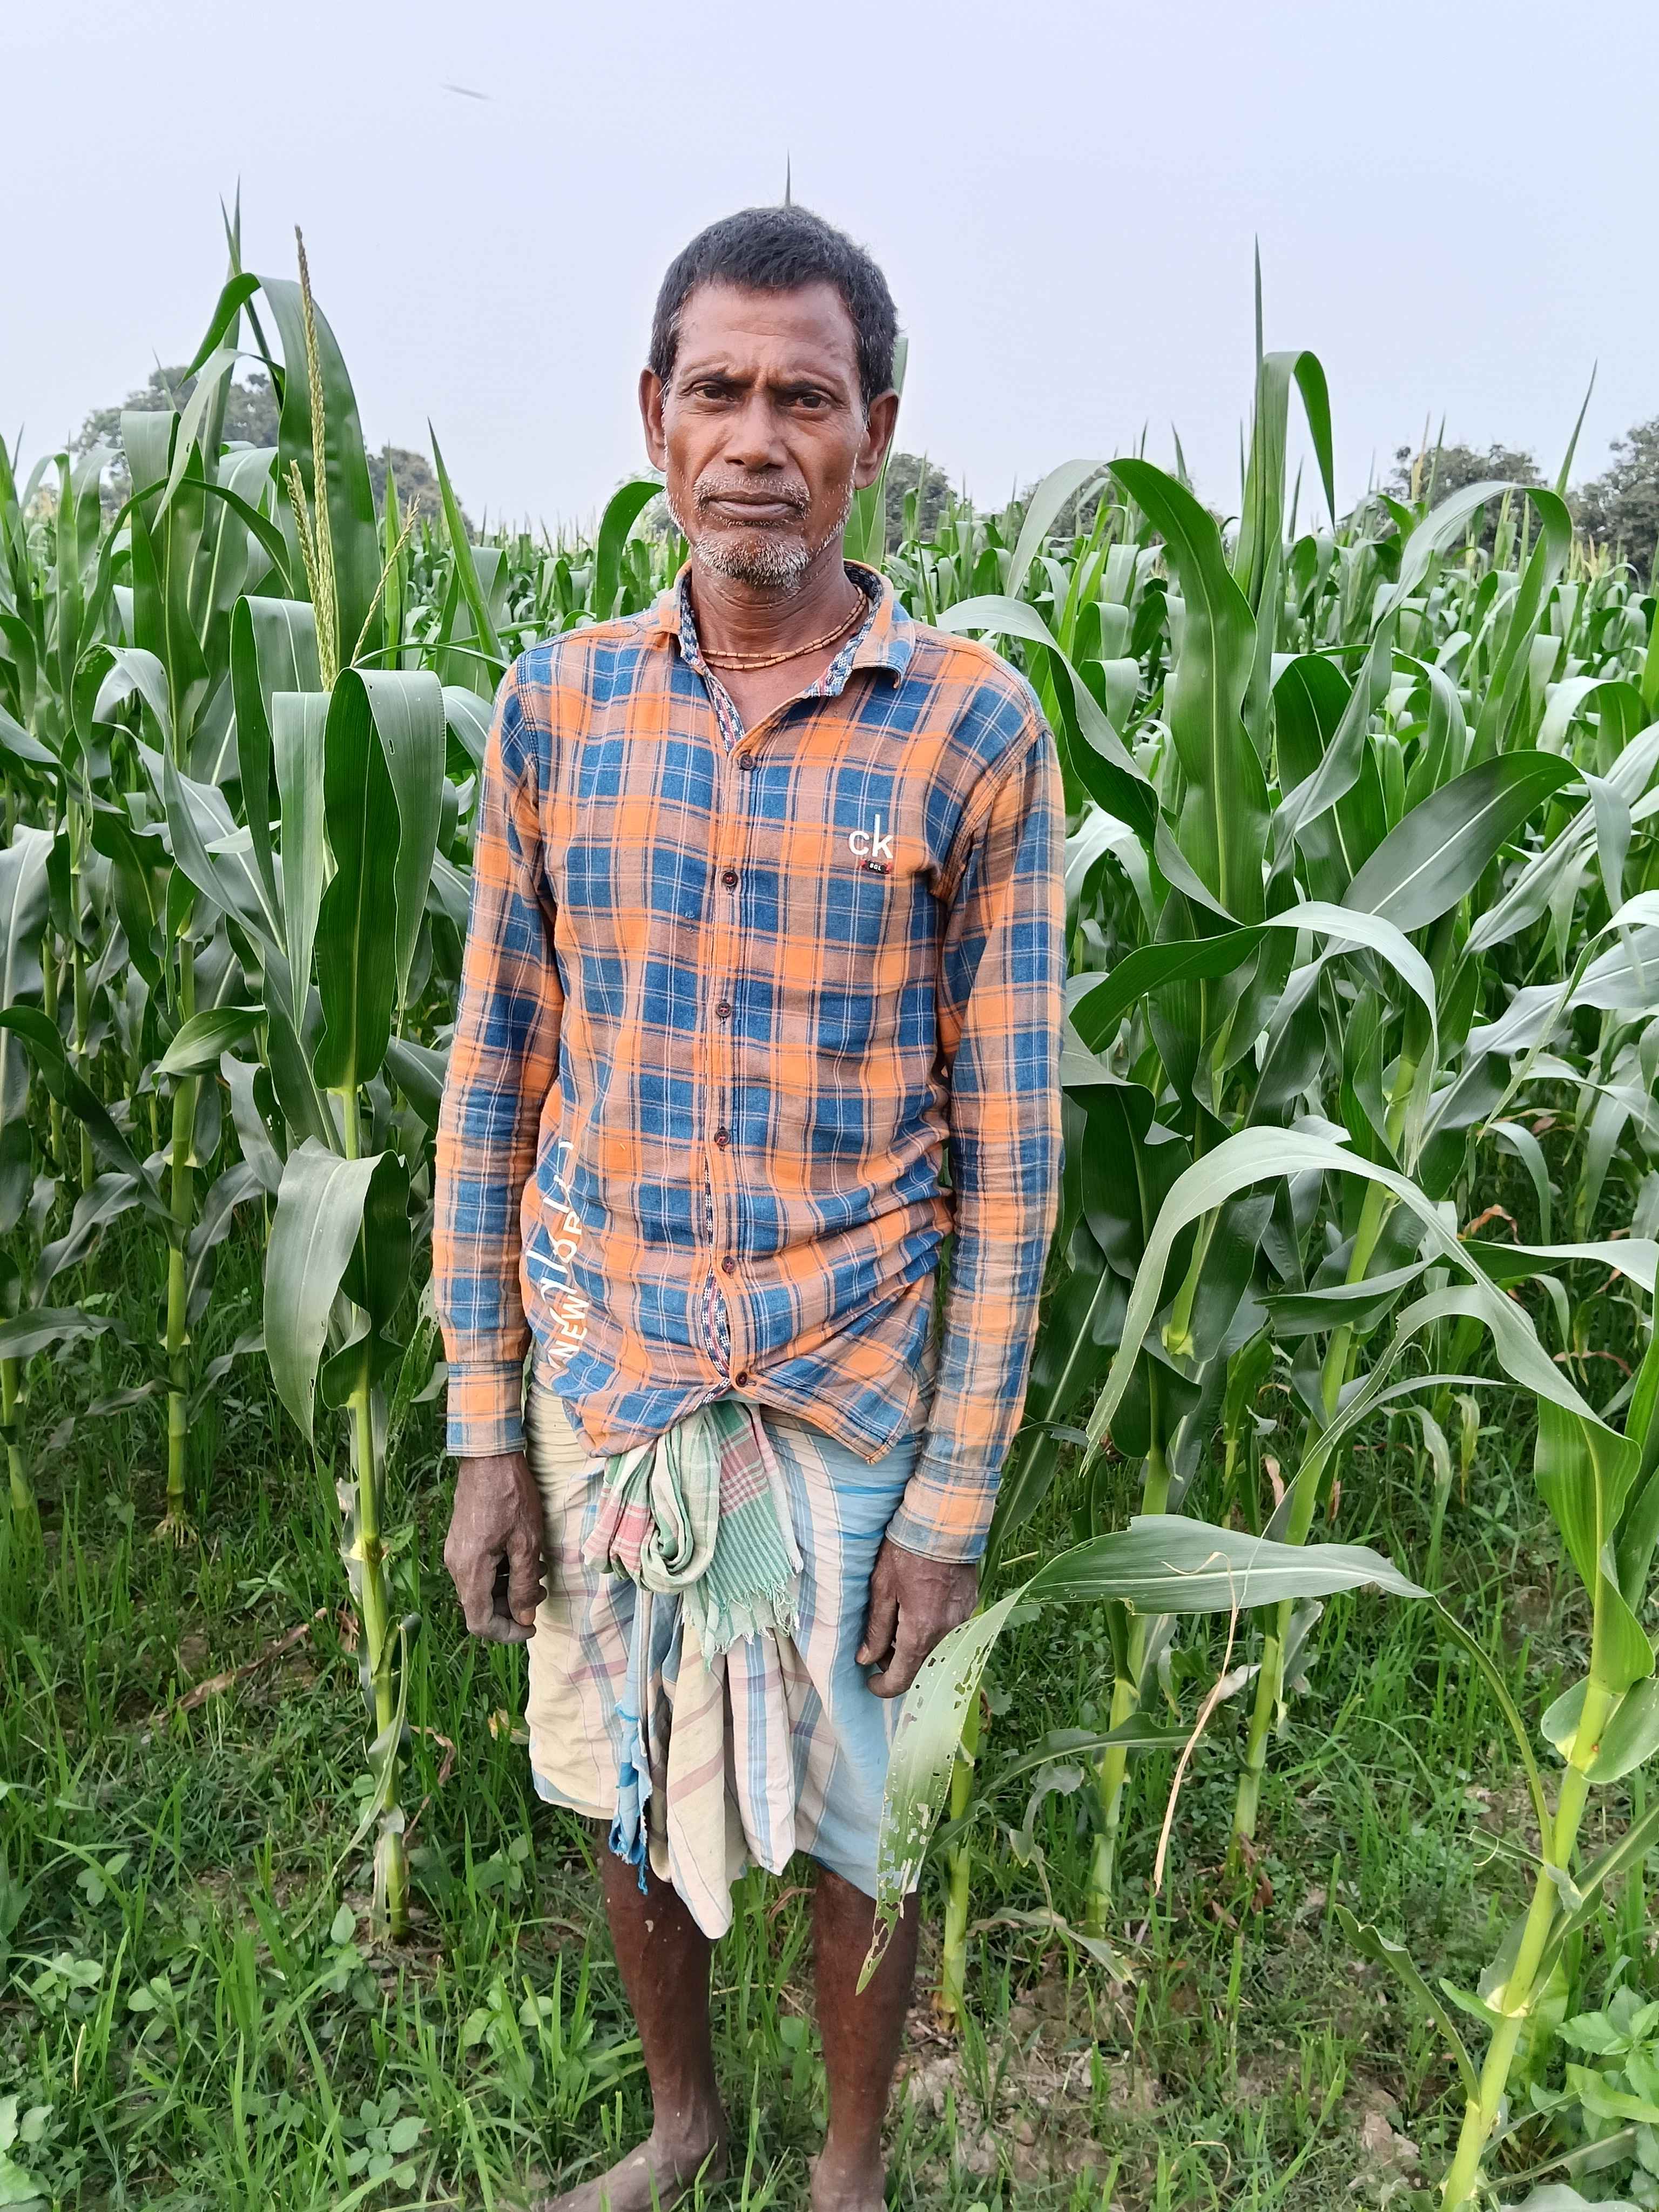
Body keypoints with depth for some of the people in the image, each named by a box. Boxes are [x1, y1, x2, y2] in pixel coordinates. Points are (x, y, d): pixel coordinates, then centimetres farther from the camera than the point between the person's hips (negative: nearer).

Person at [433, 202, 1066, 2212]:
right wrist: (483, 1424, 1)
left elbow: (1008, 1140, -7)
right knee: (628, 1798, 21)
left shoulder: (975, 731, -10)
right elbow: (495, 1075, 2)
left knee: (853, 1822, 17)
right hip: (600, 1373, 3)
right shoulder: (557, 702, -2)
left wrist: (959, 1493, -7)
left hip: (851, 1393, -2)